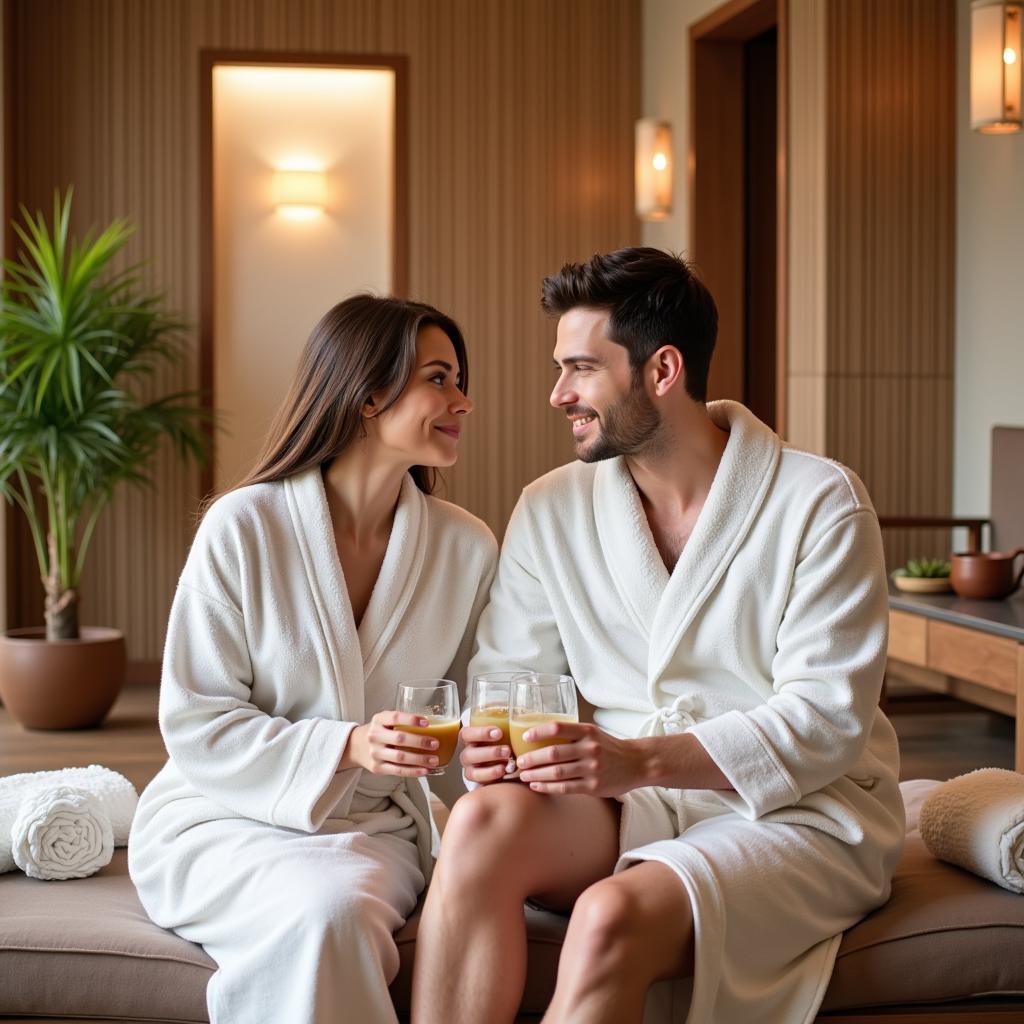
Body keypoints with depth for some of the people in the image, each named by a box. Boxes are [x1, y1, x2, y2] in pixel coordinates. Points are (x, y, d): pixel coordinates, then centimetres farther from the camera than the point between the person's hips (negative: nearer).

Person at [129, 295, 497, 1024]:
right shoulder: (243, 526, -10)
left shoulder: (468, 549, 0)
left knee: (346, 904, -33)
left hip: (373, 829, 2)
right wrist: (348, 746, -23)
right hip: (224, 818, -2)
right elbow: (196, 725, -10)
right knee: (320, 911, -34)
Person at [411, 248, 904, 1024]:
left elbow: (827, 719, -14)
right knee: (484, 821, -29)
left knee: (612, 916, -33)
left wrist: (643, 760, -26)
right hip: (630, 804, 4)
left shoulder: (821, 503, -8)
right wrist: (489, 741, -18)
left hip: (799, 812, -4)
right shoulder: (550, 510, 6)